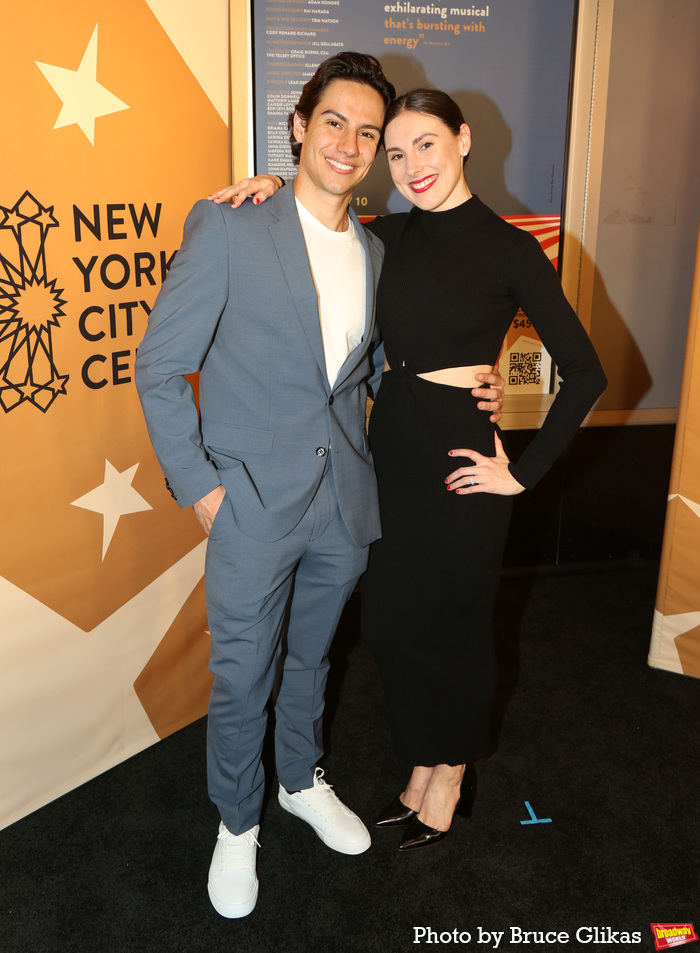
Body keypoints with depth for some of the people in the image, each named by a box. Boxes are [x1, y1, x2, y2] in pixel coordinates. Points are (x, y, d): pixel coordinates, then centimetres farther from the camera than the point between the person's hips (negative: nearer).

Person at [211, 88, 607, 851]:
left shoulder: (507, 248, -9)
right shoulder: (393, 235, 6)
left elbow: (584, 373, -9)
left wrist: (525, 472, -10)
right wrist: (275, 188, 1)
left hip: (456, 454, -5)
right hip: (389, 443, 6)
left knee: (450, 621, 10)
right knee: (389, 619, 13)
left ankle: (450, 778, 36)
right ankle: (422, 771, 37)